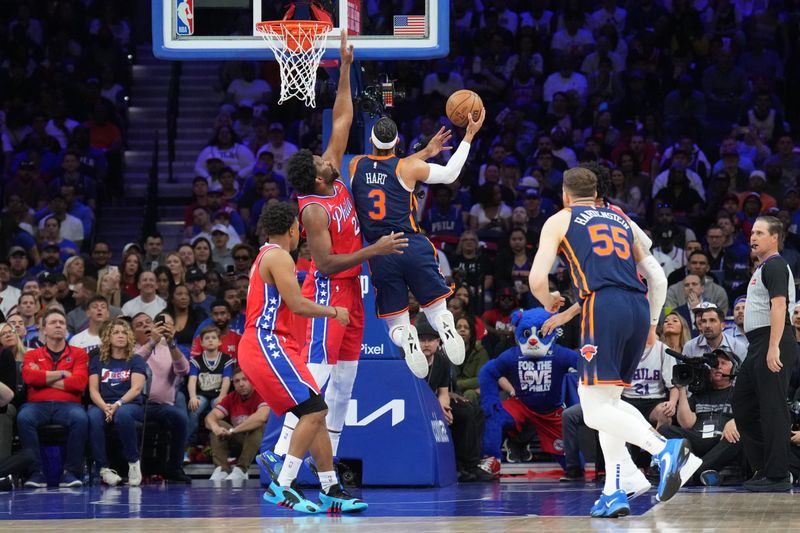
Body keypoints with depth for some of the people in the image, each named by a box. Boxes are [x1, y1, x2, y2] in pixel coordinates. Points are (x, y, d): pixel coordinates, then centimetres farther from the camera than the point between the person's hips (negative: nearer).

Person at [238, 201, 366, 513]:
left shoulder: (266, 257, 24)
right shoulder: (278, 256, -8)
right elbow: (297, 305, -16)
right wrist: (334, 312, -2)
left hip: (261, 346, 11)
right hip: (267, 344, -11)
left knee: (315, 414, 8)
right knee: (314, 409, -17)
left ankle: (331, 492, 6)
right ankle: (281, 487, -22)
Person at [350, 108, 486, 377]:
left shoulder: (356, 166, 7)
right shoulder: (407, 168, -1)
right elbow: (449, 174, 12)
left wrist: (426, 152, 32)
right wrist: (469, 136, 19)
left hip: (380, 254, 1)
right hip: (413, 248, -1)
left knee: (396, 322, 9)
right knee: (437, 309, 11)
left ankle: (407, 339, -27)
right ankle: (446, 329, -25)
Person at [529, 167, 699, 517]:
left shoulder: (559, 221, 14)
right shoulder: (622, 220, 28)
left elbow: (537, 280, 3)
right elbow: (658, 277, 24)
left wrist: (548, 302, 24)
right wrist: (651, 323, 32)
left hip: (603, 307, -6)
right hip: (639, 307, 6)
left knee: (595, 408, -7)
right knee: (608, 399, 17)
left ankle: (664, 448, -29)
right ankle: (615, 491, 7)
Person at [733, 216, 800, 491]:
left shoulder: (775, 266, -10)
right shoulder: (762, 268, 22)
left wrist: (774, 348, -28)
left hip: (772, 344, -11)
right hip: (758, 346, 11)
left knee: (773, 410, -8)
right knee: (743, 406, 13)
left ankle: (777, 476, -6)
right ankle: (764, 468, 17)